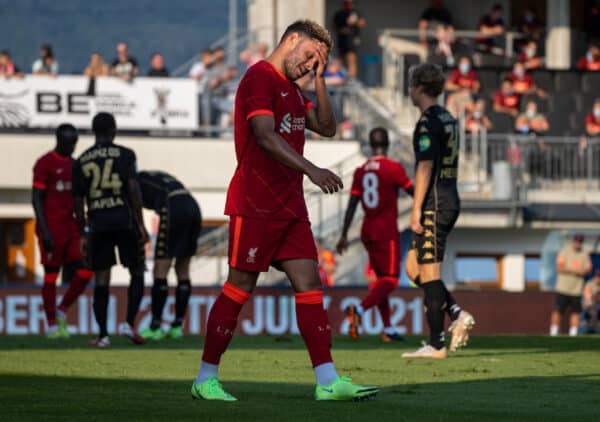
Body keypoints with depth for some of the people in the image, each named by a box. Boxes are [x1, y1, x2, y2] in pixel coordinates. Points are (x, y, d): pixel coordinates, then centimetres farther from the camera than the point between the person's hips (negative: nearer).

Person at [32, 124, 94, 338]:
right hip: (51, 229, -7)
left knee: (86, 271, -2)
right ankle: (52, 325, 7)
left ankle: (62, 311, 14)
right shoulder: (44, 164, -8)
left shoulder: (73, 164, 14)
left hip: (71, 228, 7)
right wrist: (44, 231, -17)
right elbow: (36, 198, -11)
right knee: (51, 276, -1)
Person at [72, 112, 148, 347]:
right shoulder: (125, 155, -1)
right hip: (124, 220, -2)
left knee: (102, 279, 5)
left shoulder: (81, 161, 8)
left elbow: (78, 201, 8)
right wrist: (140, 224, -7)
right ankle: (129, 323, -4)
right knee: (137, 273, 10)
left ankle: (102, 335, 1)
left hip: (97, 224, 2)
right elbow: (133, 189, -10)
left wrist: (83, 234, 15)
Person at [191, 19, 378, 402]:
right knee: (240, 288, -4)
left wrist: (319, 80, 9)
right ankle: (206, 378, 6)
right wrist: (311, 170, -30)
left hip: (290, 207, 9)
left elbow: (327, 127, 19)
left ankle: (328, 381, -4)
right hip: (255, 206, -9)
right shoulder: (260, 78, -10)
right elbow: (265, 137, -22)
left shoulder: (292, 89, 20)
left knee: (310, 286, 0)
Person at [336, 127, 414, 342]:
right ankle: (360, 309, -30)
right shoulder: (394, 169, -10)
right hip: (387, 232, -6)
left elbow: (352, 204, 4)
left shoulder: (360, 171, 5)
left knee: (382, 278, 14)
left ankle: (388, 329, 13)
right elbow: (414, 193, -3)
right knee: (390, 280, -7)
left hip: (368, 232, 6)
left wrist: (344, 235, 7)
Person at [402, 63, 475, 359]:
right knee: (412, 267, 14)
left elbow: (425, 167, -18)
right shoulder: (449, 120, 17)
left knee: (429, 273, -7)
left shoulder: (428, 122, -12)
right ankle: (457, 315, 5)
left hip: (433, 204, -9)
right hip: (451, 201, 9)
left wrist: (417, 209, -18)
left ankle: (436, 345, -7)